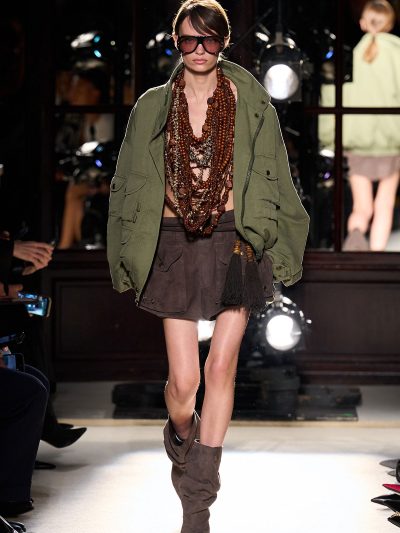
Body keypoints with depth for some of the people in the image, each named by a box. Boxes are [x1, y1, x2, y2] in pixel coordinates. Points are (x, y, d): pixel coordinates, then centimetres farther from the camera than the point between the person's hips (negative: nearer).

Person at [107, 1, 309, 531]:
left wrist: (270, 248, 2)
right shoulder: (154, 106, 5)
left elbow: (272, 178, 6)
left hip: (235, 243, 0)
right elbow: (133, 185, 11)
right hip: (176, 247, 1)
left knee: (221, 367, -3)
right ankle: (180, 438, 33)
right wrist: (133, 255, 8)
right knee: (184, 379, -4)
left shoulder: (249, 102, 2)